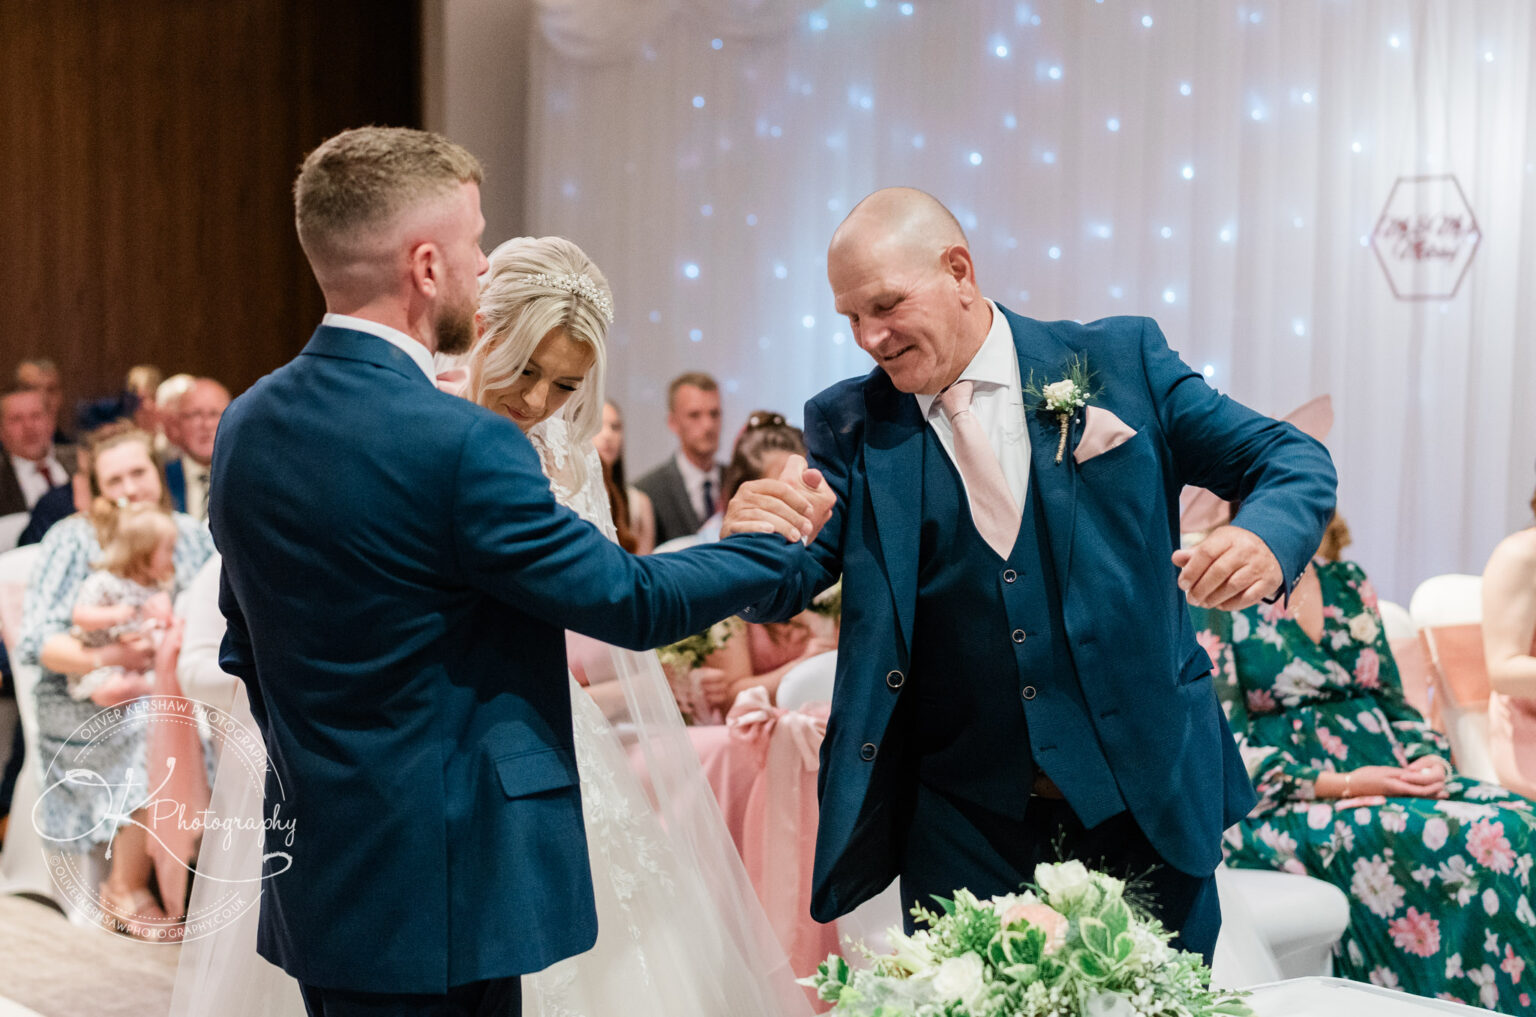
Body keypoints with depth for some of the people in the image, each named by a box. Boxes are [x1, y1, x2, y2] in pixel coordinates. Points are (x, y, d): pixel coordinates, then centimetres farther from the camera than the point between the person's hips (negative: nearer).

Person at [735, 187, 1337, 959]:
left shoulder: (1121, 361, 0)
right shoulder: (850, 425, 3)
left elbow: (1290, 461, 2)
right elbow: (779, 593, -5)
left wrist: (1264, 539, -21)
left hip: (1147, 808, 0)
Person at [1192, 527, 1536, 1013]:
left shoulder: (1347, 582, 17)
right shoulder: (1220, 599, -2)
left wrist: (1430, 761, -3)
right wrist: (1339, 785, -18)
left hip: (1390, 774, 6)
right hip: (1283, 806, -6)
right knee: (1453, 843, -32)